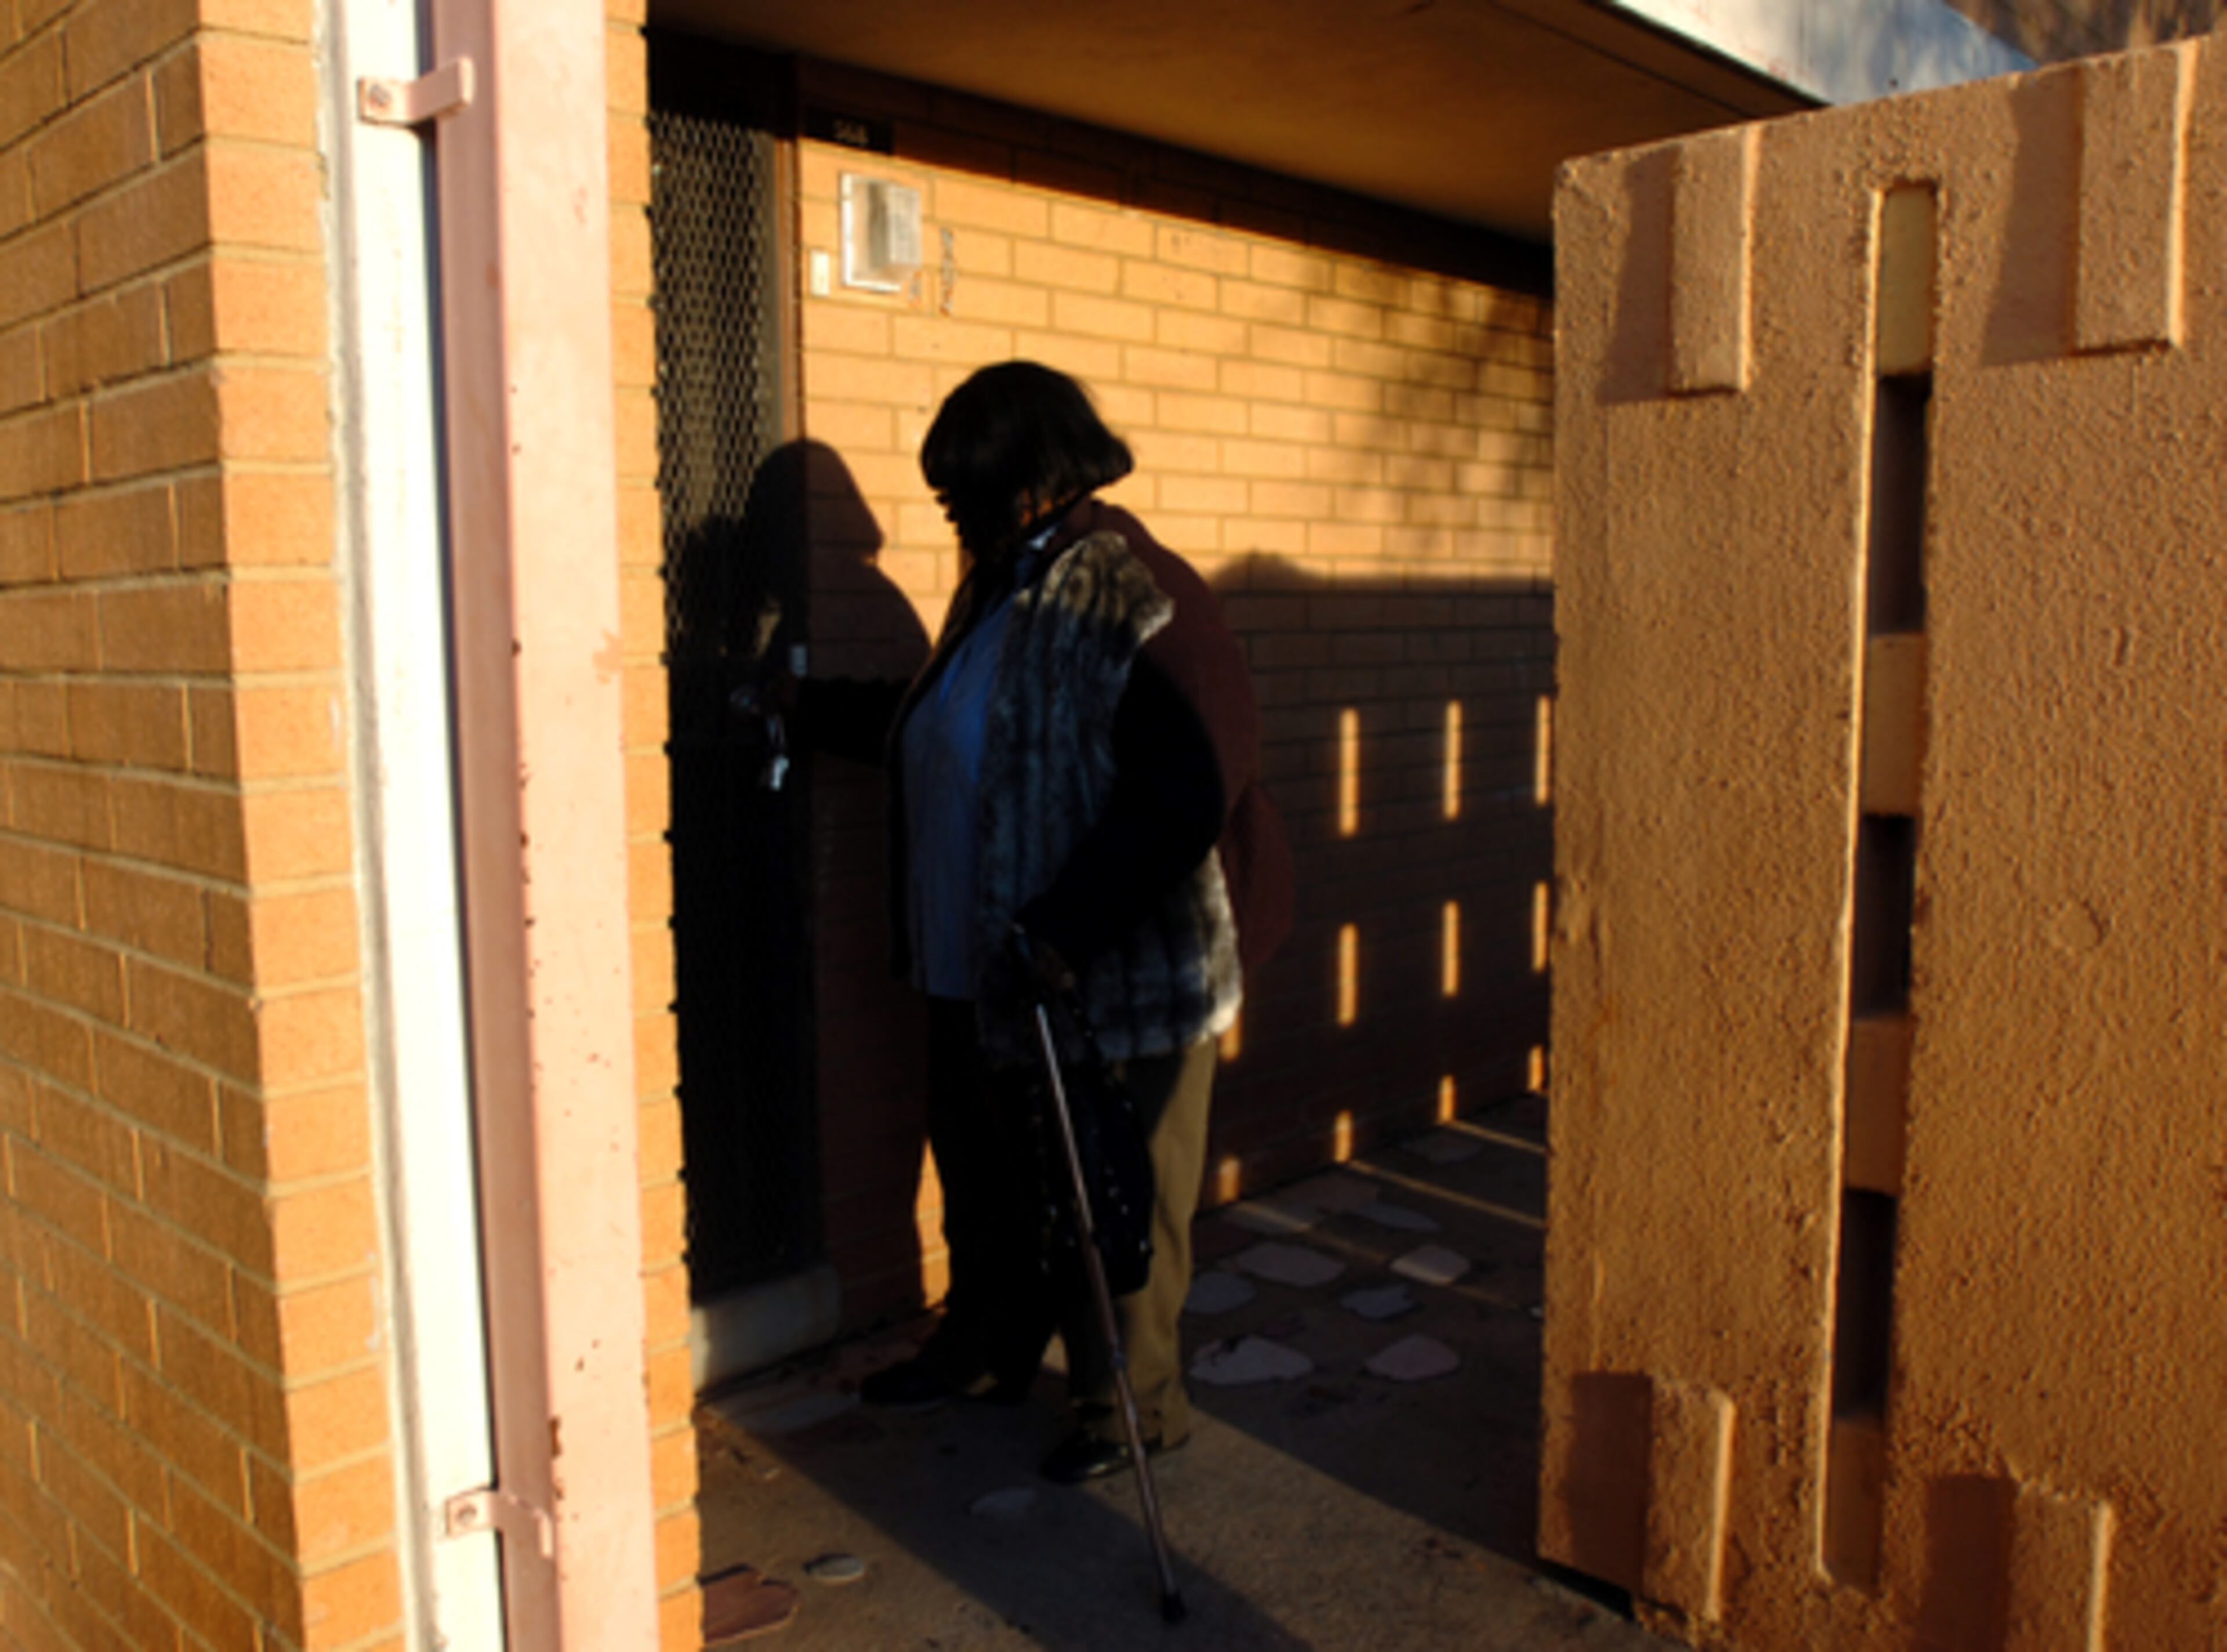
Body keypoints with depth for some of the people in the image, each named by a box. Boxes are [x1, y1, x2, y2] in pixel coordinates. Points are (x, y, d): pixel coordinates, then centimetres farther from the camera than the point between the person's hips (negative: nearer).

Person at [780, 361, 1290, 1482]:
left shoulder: (1134, 602, -19)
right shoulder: (997, 587, 10)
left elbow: (1186, 799, -25)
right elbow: (943, 735, 24)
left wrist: (1069, 930, -27)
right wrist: (813, 711, 26)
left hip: (1117, 980, -9)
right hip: (976, 968, 9)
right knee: (984, 1176, 22)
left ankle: (1133, 1404, 28)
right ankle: (985, 1352, 44)